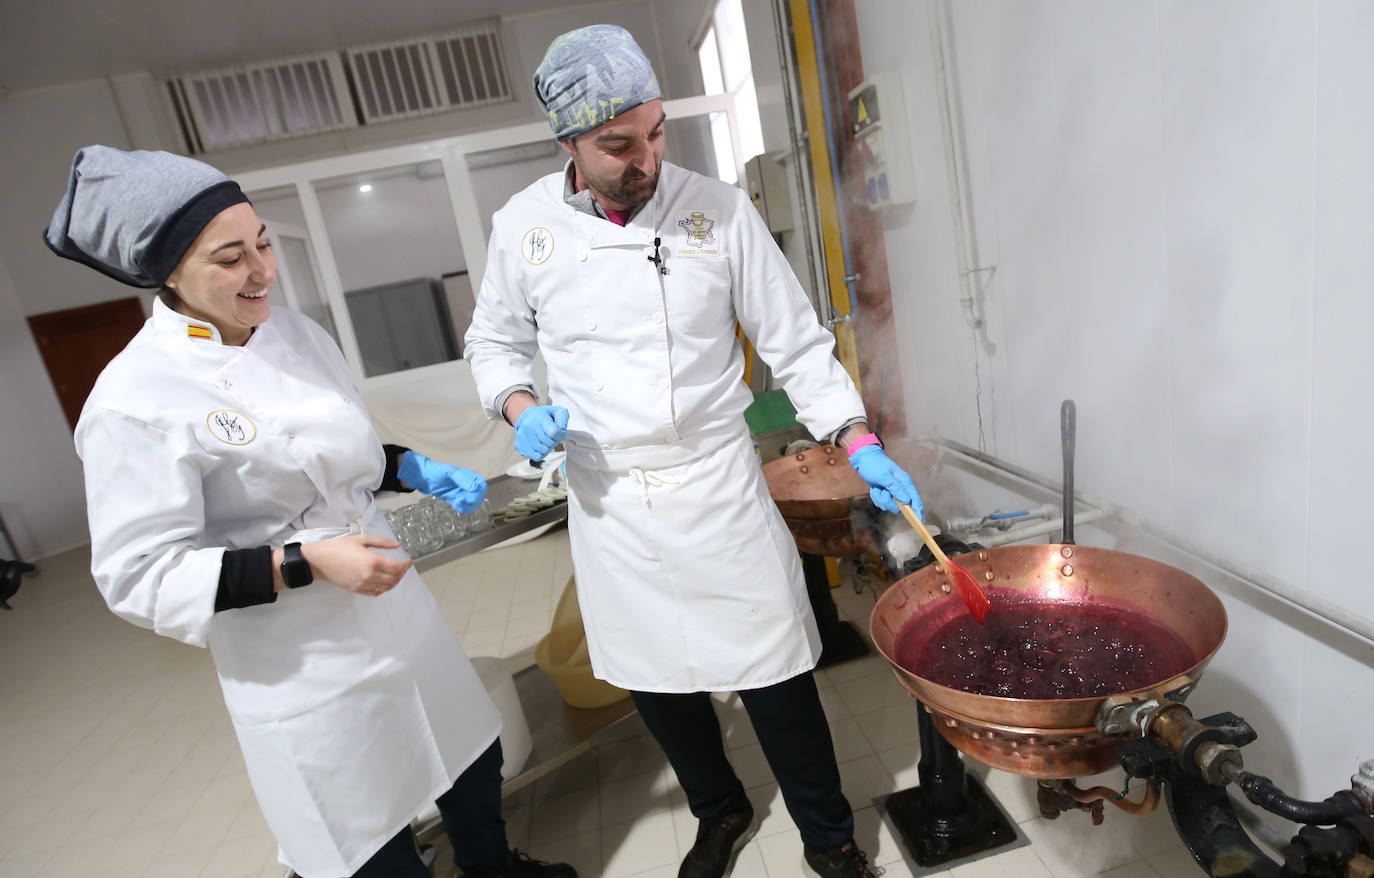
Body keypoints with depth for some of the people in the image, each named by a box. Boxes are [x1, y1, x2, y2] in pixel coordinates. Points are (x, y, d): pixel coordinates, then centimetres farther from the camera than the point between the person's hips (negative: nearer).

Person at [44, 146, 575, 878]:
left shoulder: (296, 334, 1)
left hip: (393, 613, 7)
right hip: (305, 670, -6)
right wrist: (307, 563, -26)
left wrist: (421, 472, -4)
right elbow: (141, 578, -17)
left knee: (470, 759, 24)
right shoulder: (135, 399, -19)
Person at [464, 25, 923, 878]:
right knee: (657, 678, 18)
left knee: (774, 675, 7)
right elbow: (495, 340, 12)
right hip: (609, 503, 3)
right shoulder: (524, 224, -1)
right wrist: (521, 408, -9)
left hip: (719, 487, -2)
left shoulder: (718, 210, -6)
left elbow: (796, 342, -3)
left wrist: (858, 440, -12)